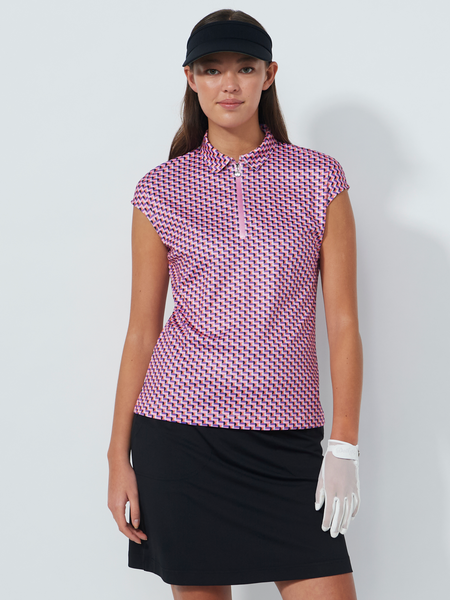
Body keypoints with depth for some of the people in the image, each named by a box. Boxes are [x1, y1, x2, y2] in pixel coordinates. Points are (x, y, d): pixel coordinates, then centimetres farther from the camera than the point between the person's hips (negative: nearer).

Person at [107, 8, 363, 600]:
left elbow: (343, 321, 3)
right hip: (179, 431, 0)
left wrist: (344, 446, -4)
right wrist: (120, 456, 5)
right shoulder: (162, 190, 5)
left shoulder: (320, 179, 5)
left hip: (288, 439, 0)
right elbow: (142, 330, 7)